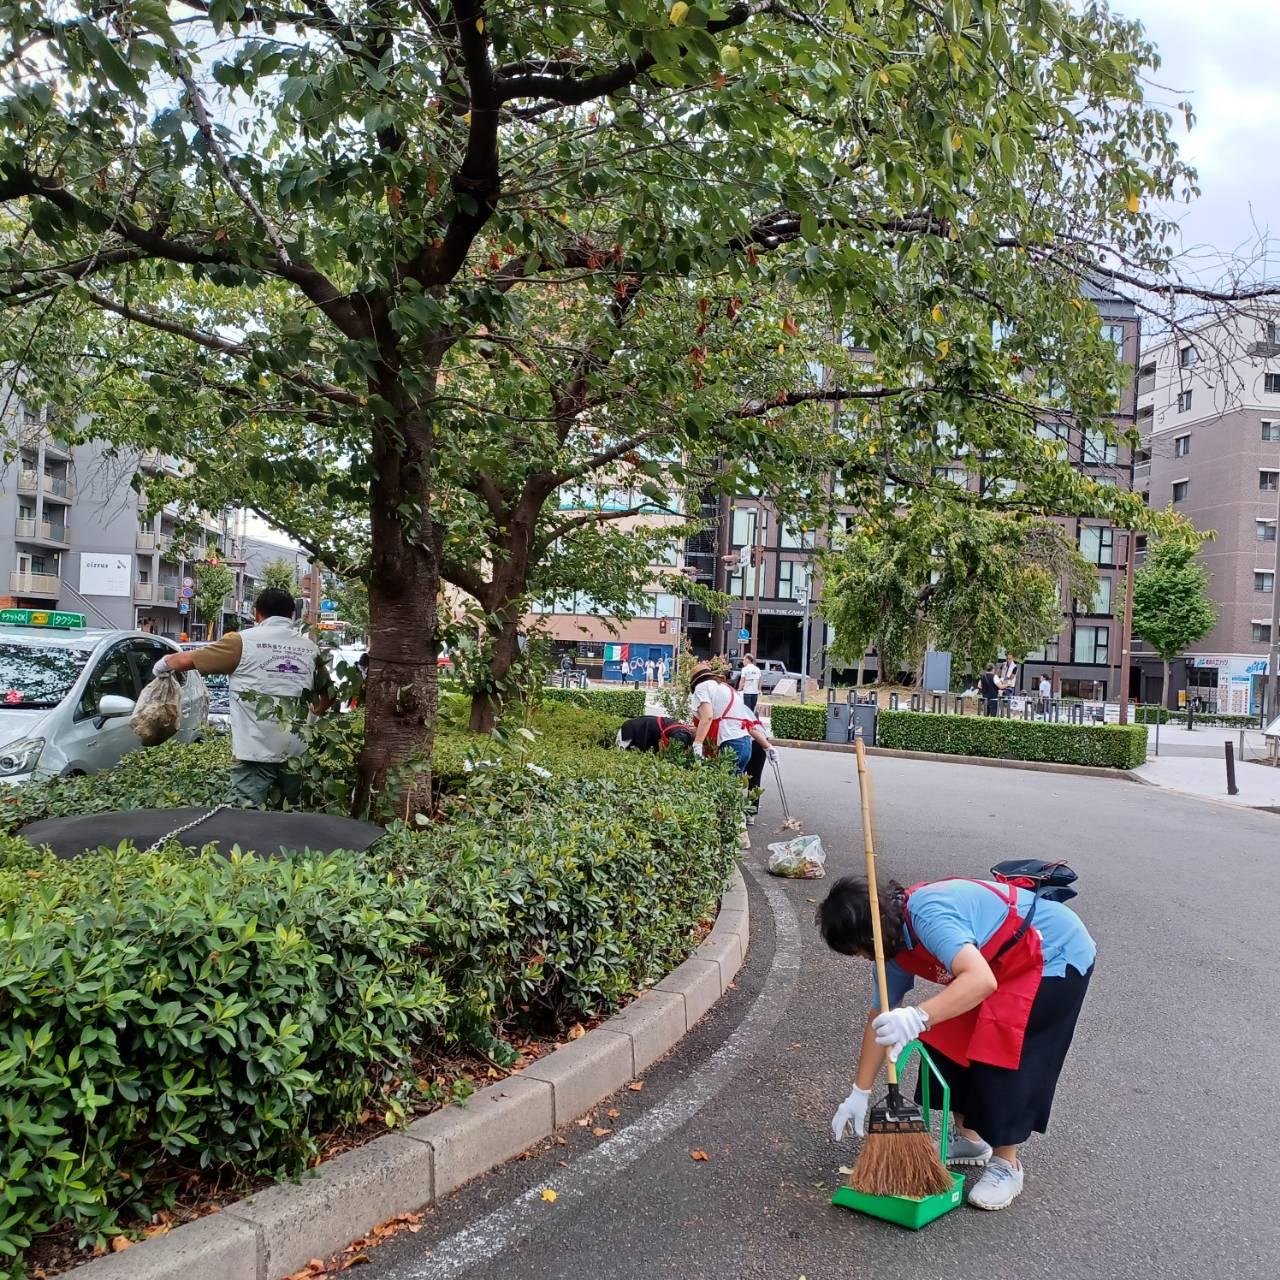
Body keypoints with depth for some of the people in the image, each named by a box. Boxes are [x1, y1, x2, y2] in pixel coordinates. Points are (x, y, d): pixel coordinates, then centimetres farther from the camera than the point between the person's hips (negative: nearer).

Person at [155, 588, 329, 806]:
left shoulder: (243, 641, -1)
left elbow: (187, 660, 5)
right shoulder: (310, 648, 10)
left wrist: (163, 663, 26)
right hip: (298, 753, 4)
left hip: (257, 752, -4)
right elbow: (327, 696, 18)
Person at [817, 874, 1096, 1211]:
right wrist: (859, 1093, 6)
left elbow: (981, 980, -46)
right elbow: (880, 1019, 4)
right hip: (1001, 963, 9)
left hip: (1057, 955, -9)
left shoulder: (927, 914, -33)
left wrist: (918, 1017, -54)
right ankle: (969, 1138, 23)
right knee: (949, 1040, 4)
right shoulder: (895, 942, -4)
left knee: (1002, 1056, -13)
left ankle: (1006, 1165, 6)